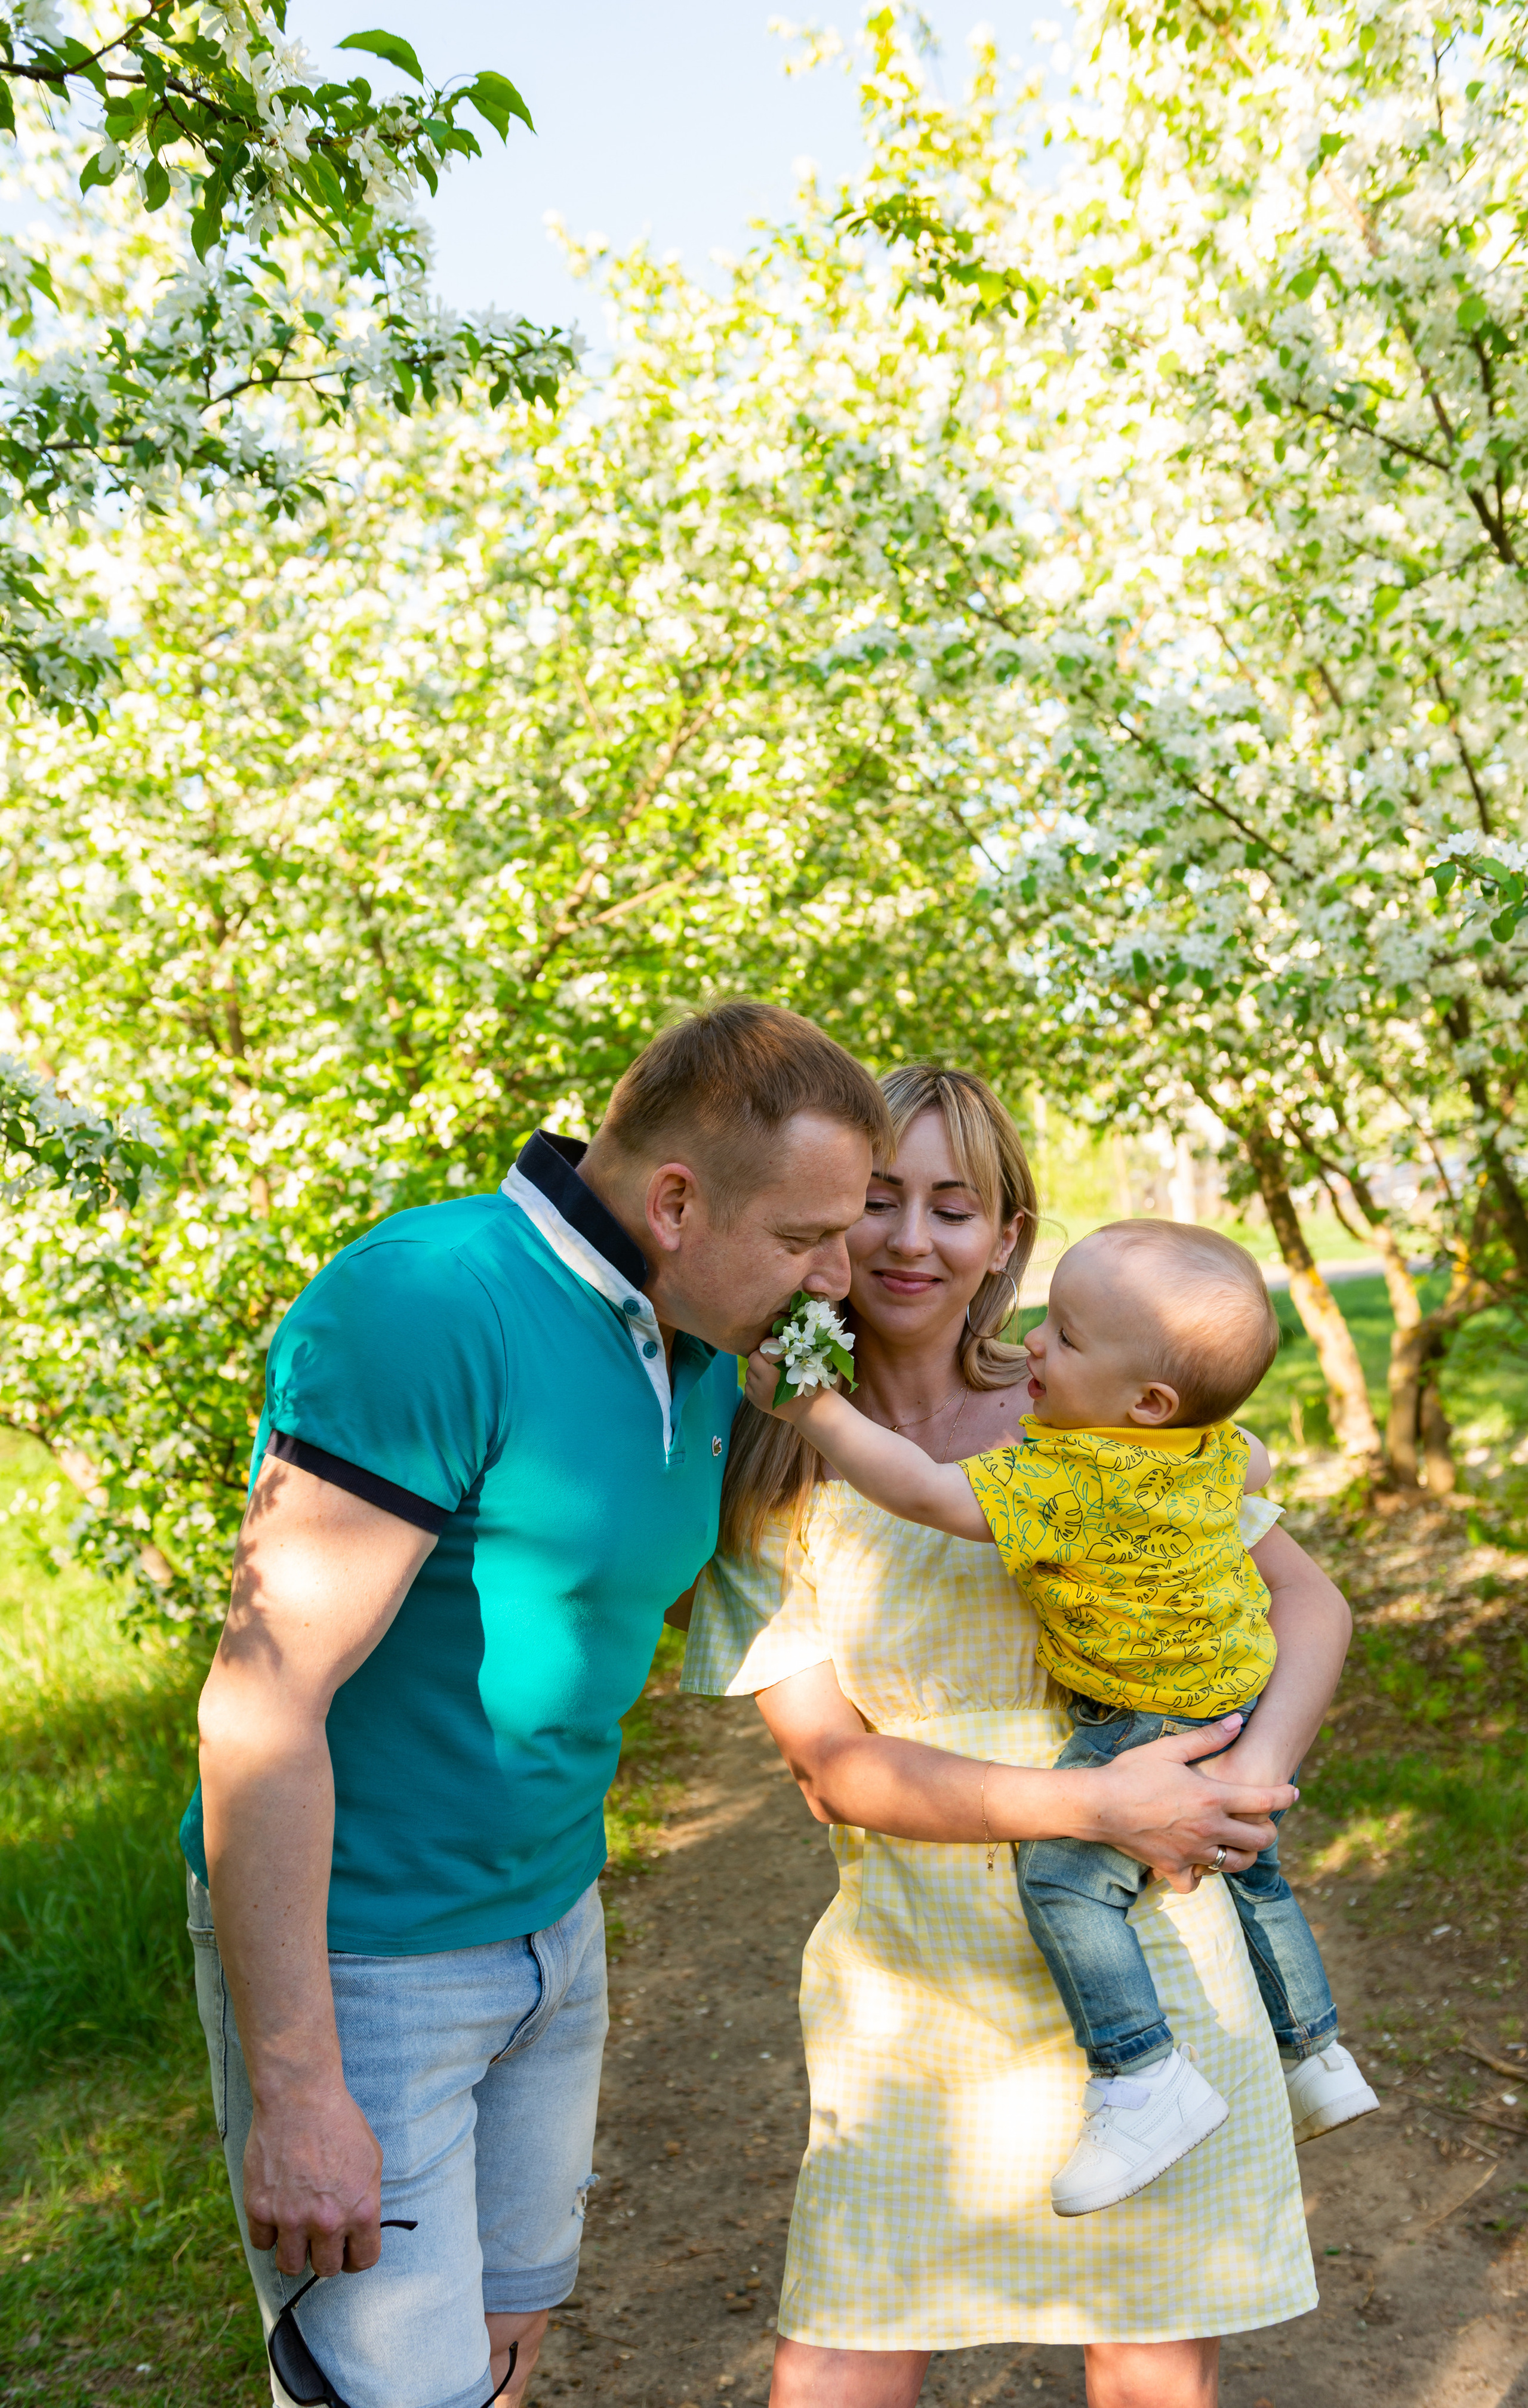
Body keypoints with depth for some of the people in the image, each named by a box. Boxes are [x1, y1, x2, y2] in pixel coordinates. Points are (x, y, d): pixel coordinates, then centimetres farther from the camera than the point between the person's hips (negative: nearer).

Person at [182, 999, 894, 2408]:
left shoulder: (701, 1362, 1)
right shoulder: (426, 1311, -26)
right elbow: (263, 1702, -27)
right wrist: (297, 2093, -27)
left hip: (551, 1918, 8)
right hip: (350, 1951, -8)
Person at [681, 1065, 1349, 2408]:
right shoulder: (773, 1477, -2)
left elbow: (1306, 1600, 5)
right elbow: (831, 1764, -7)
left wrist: (1262, 1768, -14)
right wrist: (1095, 1806, -18)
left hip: (1138, 1960, 0)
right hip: (910, 1984, 0)